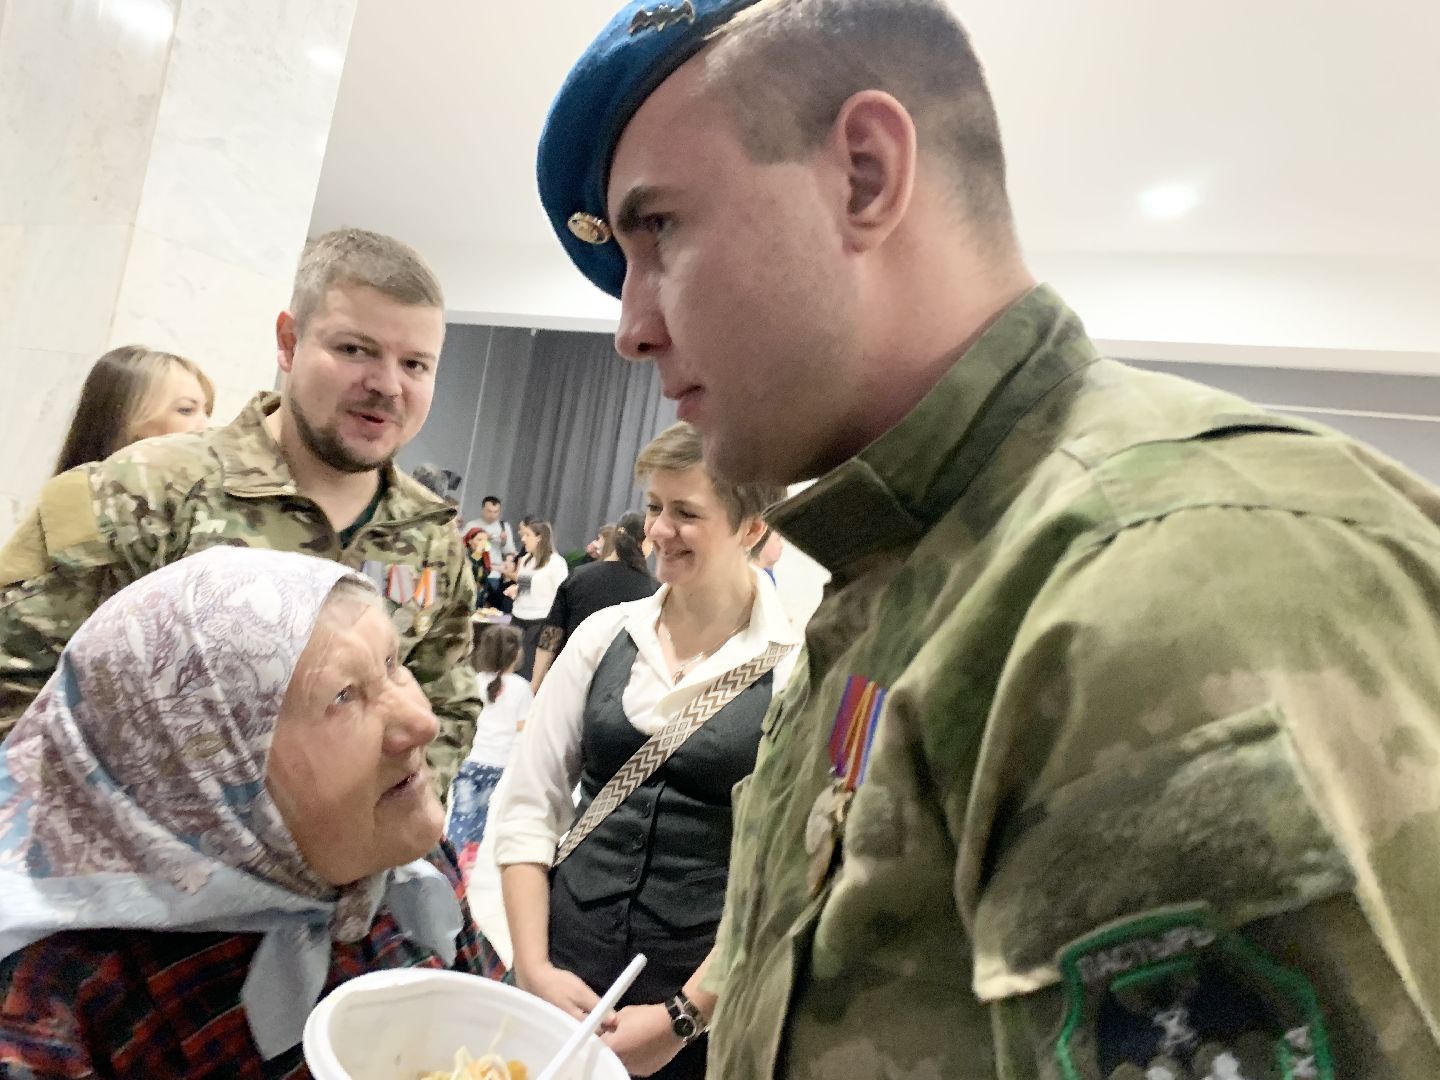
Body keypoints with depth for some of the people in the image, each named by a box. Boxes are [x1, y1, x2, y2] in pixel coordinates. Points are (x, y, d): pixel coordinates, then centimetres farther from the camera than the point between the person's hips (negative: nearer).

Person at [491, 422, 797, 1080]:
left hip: (702, 1003, -3)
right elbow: (527, 804, 1)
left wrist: (681, 1015, -11)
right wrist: (535, 966, -5)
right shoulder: (604, 634, -2)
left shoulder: (797, 671, -12)